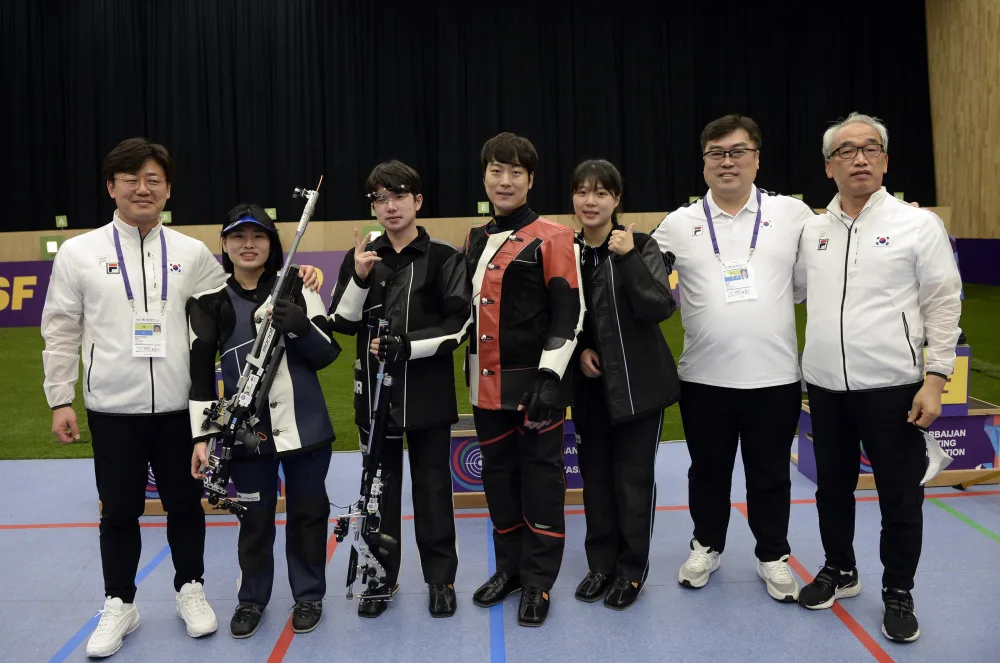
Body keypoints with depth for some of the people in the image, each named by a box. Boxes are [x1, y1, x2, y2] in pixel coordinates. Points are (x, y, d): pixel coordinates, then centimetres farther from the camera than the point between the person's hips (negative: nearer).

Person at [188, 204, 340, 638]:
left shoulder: (298, 289, 0)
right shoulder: (209, 302, 0)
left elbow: (328, 354, -1)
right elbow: (200, 372, 1)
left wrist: (301, 327, -20)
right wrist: (201, 435, -2)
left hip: (305, 426, 0)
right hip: (247, 431, 0)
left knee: (308, 511, 12)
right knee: (254, 518, 11)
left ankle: (308, 595, 29)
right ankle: (252, 599, 30)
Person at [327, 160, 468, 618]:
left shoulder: (444, 258, -4)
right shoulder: (361, 257, 6)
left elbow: (459, 324, -8)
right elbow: (342, 323, 3)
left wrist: (407, 345, -16)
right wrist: (359, 279, -12)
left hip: (428, 393, -3)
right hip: (374, 390, 3)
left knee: (433, 485, 6)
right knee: (379, 485, 12)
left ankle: (441, 579, 20)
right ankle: (380, 576, 25)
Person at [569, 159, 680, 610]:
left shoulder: (640, 245, -8)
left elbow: (661, 307, -19)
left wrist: (629, 258, -25)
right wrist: (577, 350, -5)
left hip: (638, 382, -3)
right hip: (589, 384, 4)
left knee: (634, 476, 4)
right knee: (595, 475, 11)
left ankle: (632, 568, 20)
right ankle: (601, 563, 26)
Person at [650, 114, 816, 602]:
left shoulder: (793, 214, 1)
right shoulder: (679, 223, 2)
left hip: (775, 375, 0)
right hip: (703, 377, 1)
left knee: (770, 474, 13)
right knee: (708, 471, 16)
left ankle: (773, 555, 32)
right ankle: (707, 546, 36)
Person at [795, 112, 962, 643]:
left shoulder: (919, 223, -3)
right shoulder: (812, 231, 7)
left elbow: (943, 306, -5)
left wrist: (935, 379, -11)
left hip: (893, 386, -3)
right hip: (825, 387, 4)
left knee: (900, 497, 6)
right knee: (832, 486, 16)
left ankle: (898, 593, 25)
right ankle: (840, 571, 36)